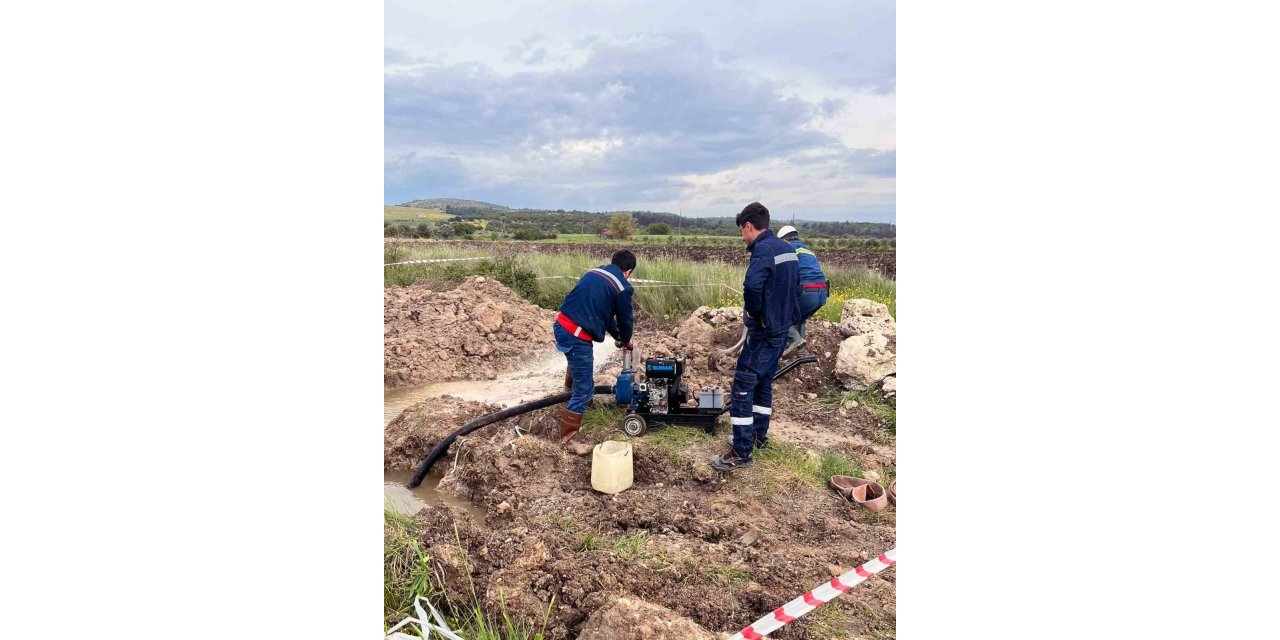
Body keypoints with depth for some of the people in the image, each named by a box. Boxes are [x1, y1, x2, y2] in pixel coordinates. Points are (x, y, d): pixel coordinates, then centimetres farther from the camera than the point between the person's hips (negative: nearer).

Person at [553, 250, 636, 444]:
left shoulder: (595, 272, 16)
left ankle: (570, 388, 65)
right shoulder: (623, 287, -6)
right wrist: (626, 340, 29)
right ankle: (568, 435, 11)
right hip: (577, 337, -8)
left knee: (577, 362, 40)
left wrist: (616, 336, 36)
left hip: (560, 325, 8)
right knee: (584, 389, 5)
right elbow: (625, 319, 7)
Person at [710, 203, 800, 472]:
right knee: (764, 382, 21)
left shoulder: (763, 250, -19)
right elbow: (795, 287, 19)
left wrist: (753, 312, -19)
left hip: (763, 331, -10)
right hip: (782, 327, 10)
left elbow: (752, 285, -36)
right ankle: (759, 436, 32)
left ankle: (742, 452, 0)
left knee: (743, 387, -4)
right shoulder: (786, 248, 11)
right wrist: (784, 313, 16)